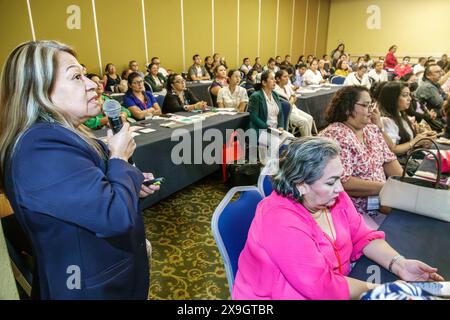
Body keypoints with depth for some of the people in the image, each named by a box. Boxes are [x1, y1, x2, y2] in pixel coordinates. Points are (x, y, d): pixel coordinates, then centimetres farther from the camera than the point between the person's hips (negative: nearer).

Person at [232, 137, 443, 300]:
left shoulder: (335, 198, -6)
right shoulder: (282, 223, -32)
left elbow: (363, 237, 1)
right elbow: (324, 287, -29)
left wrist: (398, 264, -14)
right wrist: (374, 289, -18)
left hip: (334, 286, 7)